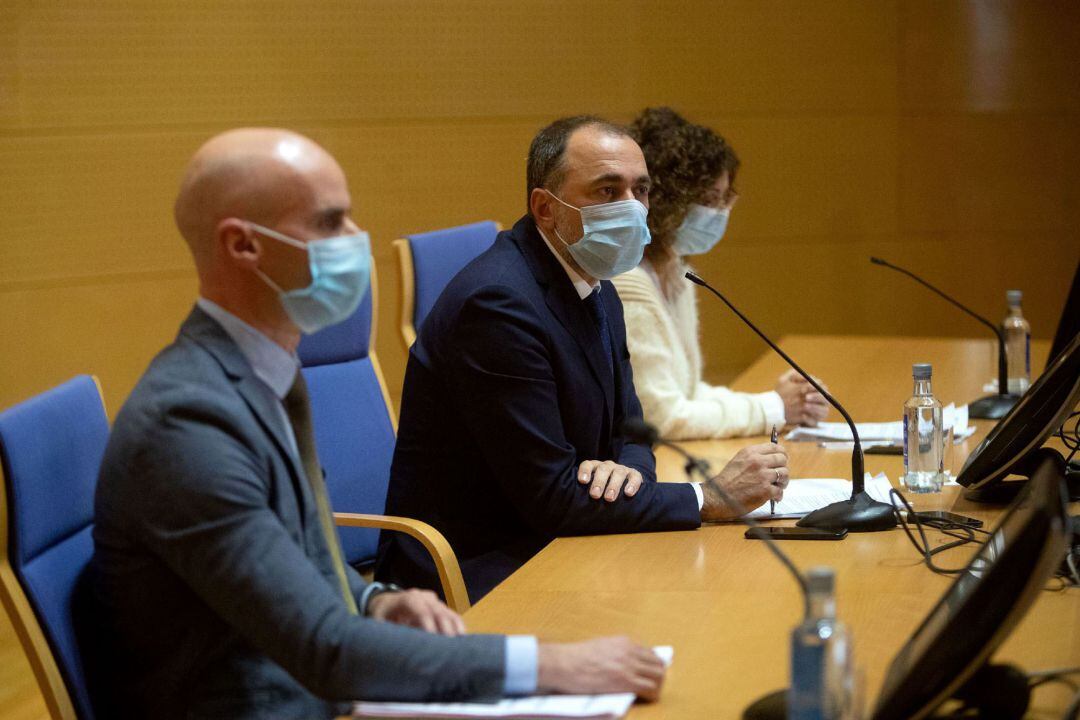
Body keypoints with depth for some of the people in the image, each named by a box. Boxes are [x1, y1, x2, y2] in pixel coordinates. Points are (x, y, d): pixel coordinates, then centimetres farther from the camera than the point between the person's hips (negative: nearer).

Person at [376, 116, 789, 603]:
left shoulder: (597, 290, 10)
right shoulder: (499, 302, -21)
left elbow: (628, 431, 14)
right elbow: (549, 497, -22)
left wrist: (629, 468, -13)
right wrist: (713, 498, -17)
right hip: (477, 577, -9)